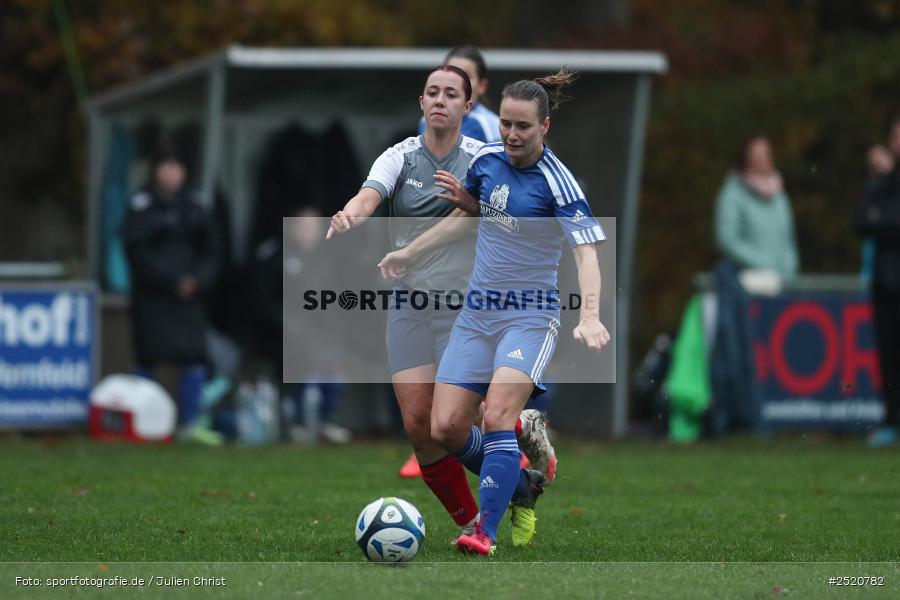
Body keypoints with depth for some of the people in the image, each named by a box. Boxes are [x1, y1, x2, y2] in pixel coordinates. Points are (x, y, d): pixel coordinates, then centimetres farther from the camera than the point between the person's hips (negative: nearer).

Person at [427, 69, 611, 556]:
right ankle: (519, 482, 23)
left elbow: (586, 253, -24)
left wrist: (590, 317, -40)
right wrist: (462, 197, 1)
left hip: (530, 314, -6)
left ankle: (486, 532, -24)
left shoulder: (556, 182, -14)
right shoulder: (487, 159, 4)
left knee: (497, 416, -26)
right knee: (446, 429, -2)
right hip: (476, 312, 6)